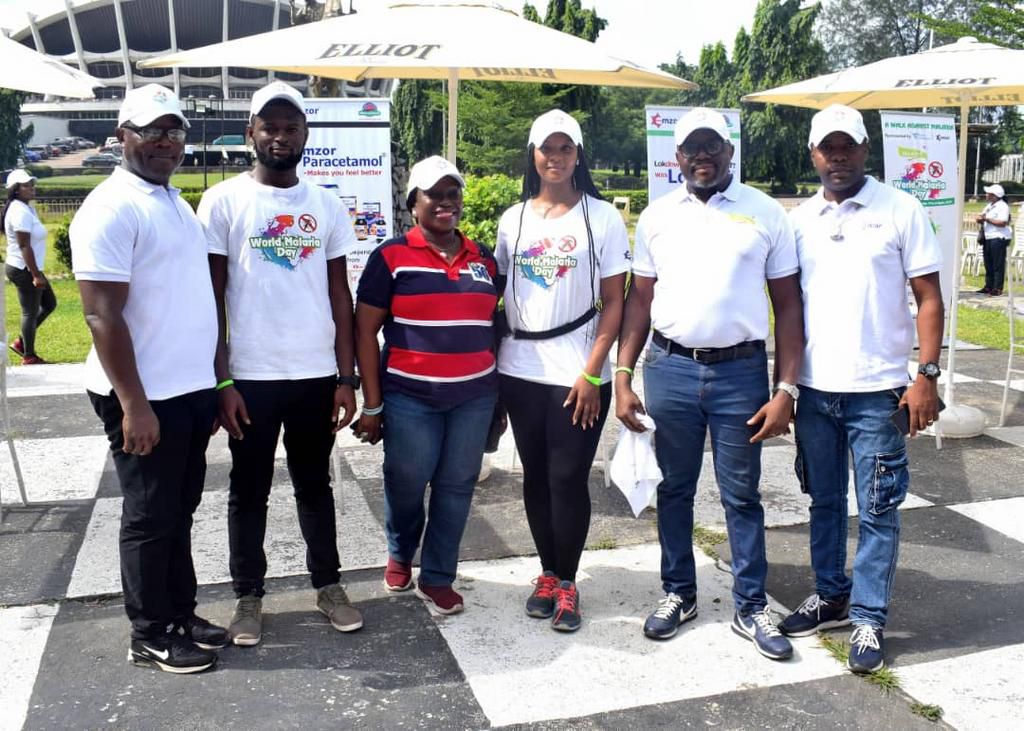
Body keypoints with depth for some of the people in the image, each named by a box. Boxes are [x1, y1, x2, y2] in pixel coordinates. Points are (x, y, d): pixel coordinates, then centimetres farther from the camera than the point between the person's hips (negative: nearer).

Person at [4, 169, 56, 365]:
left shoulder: (26, 208, 12)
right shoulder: (20, 212, -19)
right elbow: (24, 246, -23)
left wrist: (36, 273, 22)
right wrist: (36, 275, -24)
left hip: (26, 269, 10)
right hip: (24, 270, -10)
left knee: (49, 304, 17)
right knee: (30, 312, 1)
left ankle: (21, 342, 23)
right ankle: (29, 356, 12)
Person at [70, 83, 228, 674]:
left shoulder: (177, 202, 13)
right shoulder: (112, 208, -15)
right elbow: (102, 315, -19)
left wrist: (211, 382, 17)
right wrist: (134, 404, -22)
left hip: (191, 389, 8)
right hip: (146, 397, -8)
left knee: (180, 511, 17)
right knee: (151, 518, 4)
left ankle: (180, 615, 30)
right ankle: (151, 636, 18)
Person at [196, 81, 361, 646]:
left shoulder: (326, 205, 6)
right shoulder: (223, 202, -3)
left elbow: (339, 295, 7)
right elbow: (212, 299, -4)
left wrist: (346, 377, 2)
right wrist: (221, 381, -9)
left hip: (316, 375, 3)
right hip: (250, 377, -2)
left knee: (315, 485, 15)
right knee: (249, 491, 10)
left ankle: (328, 585, 29)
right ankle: (249, 597, 25)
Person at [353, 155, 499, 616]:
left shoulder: (484, 260, 9)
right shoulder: (392, 257, -4)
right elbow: (365, 331, -4)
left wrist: (500, 396, 13)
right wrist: (372, 404, -7)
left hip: (474, 397, 3)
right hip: (409, 397, -3)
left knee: (456, 486, 8)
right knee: (406, 485, 9)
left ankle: (437, 578, 25)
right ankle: (399, 554, 39)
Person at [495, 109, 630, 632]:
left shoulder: (601, 217, -2)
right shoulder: (513, 220, 9)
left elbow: (614, 303, -4)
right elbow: (499, 294, 12)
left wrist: (591, 374, -11)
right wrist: (489, 365, 5)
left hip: (578, 374, -3)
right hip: (520, 371, 4)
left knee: (568, 478, 0)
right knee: (536, 476, 11)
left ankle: (567, 583, 16)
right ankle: (547, 575, 26)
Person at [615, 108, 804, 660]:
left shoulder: (765, 214, 1)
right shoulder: (658, 216, 6)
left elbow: (787, 307, 1)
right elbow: (639, 300, 8)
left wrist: (786, 389, -6)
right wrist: (623, 376, 0)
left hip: (741, 372, -2)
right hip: (669, 370, 2)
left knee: (741, 496, 7)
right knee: (674, 489, 13)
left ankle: (751, 608, 21)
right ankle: (678, 594, 29)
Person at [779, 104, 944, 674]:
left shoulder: (902, 211, -3)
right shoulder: (800, 220, 7)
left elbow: (929, 298, -3)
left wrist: (927, 376, -10)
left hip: (878, 391, -4)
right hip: (814, 390, 4)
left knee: (878, 511, 3)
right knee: (825, 501, 15)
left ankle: (869, 619, 15)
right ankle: (831, 596, 31)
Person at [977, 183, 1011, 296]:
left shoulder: (1003, 206, -10)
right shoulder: (989, 206, 16)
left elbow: (1003, 223, -21)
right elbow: (983, 220, 21)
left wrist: (987, 219, -19)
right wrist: (980, 220, -3)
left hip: (999, 238, -9)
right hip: (988, 238, 9)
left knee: (998, 265, -6)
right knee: (988, 264, 12)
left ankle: (997, 289, -4)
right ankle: (988, 287, 19)